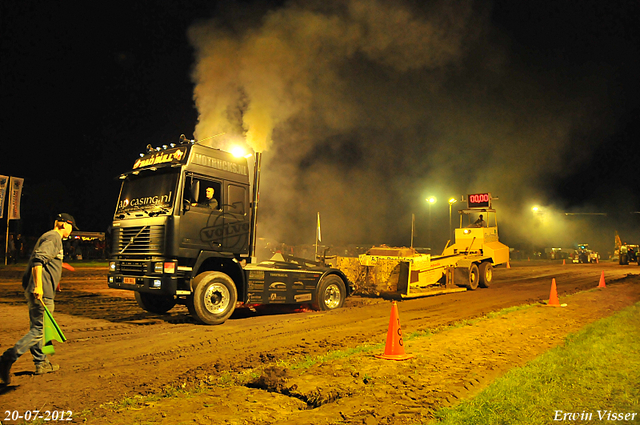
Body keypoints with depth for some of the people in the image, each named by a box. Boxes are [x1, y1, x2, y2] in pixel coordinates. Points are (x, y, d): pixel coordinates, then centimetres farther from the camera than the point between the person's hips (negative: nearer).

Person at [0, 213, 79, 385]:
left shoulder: (50, 237, 21)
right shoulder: (53, 237, -9)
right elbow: (38, 259, -22)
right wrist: (38, 286, -27)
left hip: (34, 292, 11)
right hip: (42, 293, -11)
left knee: (36, 329, 15)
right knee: (38, 330, -8)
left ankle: (41, 363, 24)